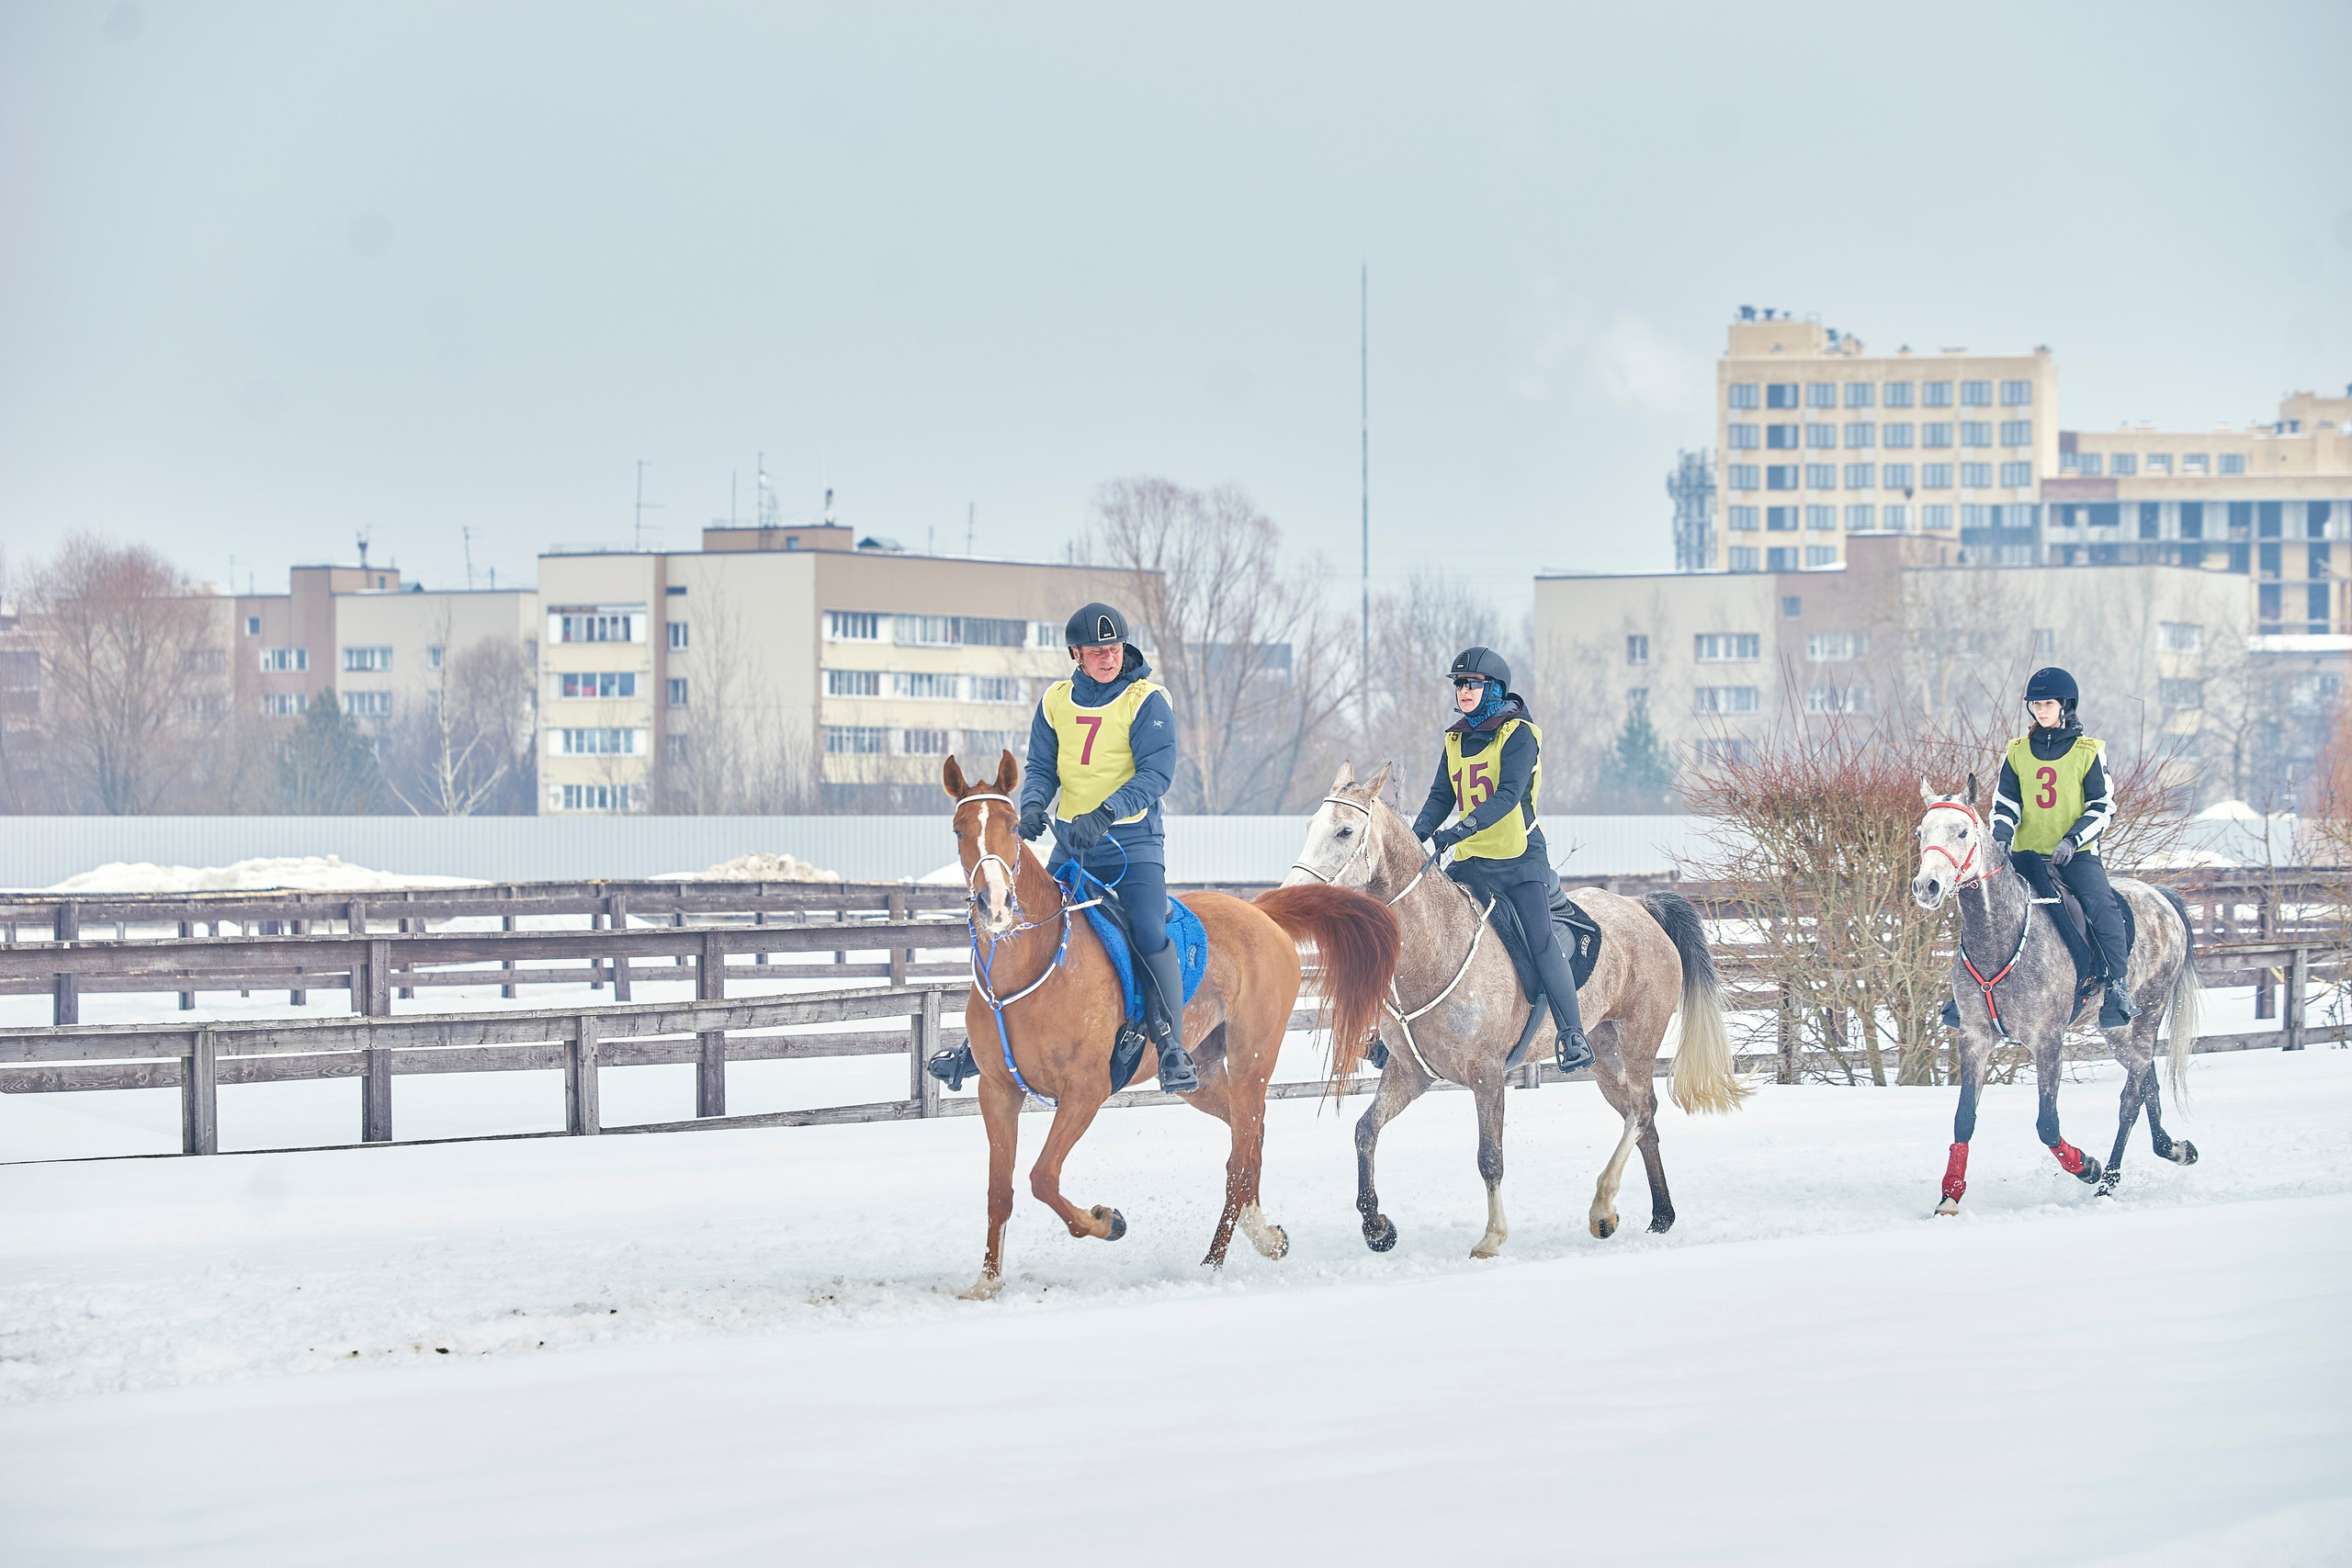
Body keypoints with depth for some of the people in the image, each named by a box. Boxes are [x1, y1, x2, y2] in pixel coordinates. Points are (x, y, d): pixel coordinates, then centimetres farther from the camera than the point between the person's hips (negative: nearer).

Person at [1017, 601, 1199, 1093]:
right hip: (1070, 844, 5)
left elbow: (1156, 772, -16)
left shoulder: (1147, 701, -7)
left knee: (1150, 936, -22)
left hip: (1132, 842, -5)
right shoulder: (1055, 702, 7)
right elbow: (1041, 766, 9)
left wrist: (1105, 814, -29)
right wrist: (1033, 803, -15)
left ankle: (1171, 1047, -15)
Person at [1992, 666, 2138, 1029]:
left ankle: (2116, 987, -22)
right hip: (2027, 852, 3)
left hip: (2077, 853, -3)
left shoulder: (2088, 752, 2)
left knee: (2101, 906, -27)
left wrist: (2073, 839, -15)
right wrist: (2001, 832, -9)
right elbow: (2005, 802, 13)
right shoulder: (2017, 752, 11)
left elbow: (2102, 807, 0)